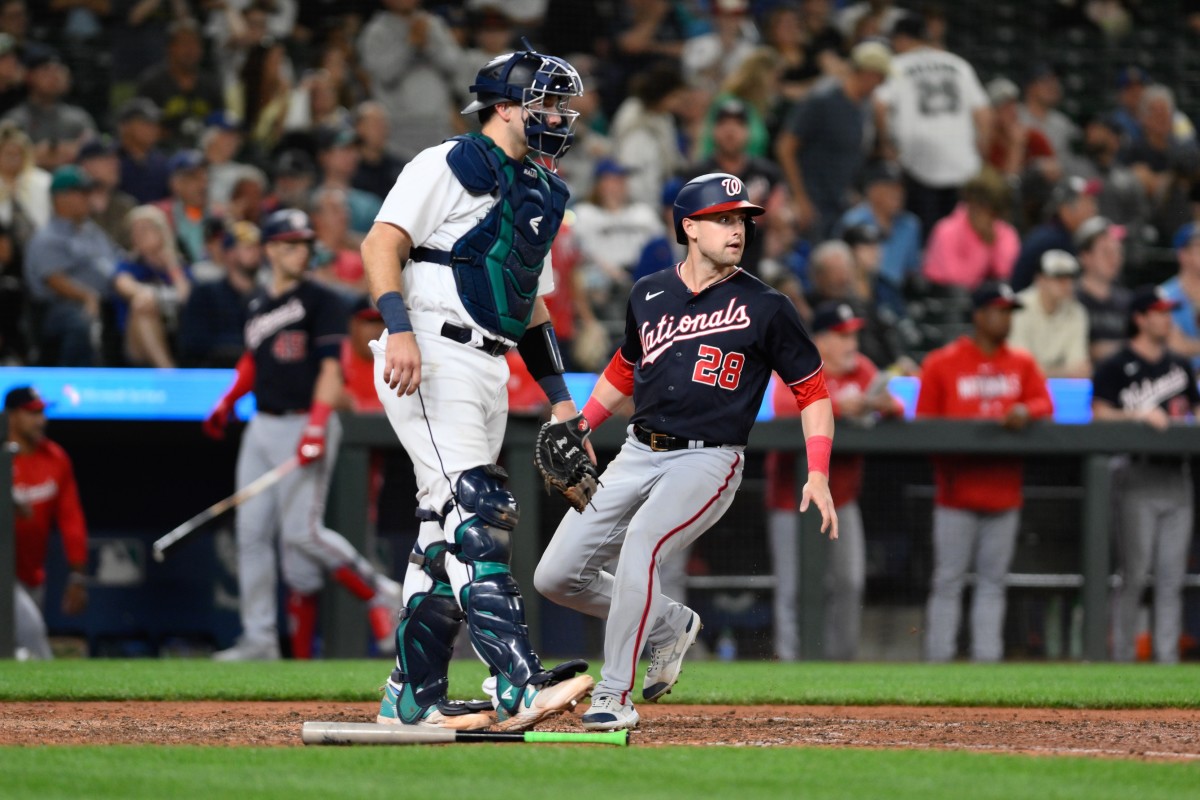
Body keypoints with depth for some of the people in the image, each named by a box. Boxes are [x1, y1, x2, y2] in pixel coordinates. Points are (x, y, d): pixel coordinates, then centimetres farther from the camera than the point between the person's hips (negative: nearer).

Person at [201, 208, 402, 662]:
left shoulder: (321, 302, -5)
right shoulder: (258, 307, 15)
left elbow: (331, 369, -13)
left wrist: (317, 427, -24)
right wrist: (227, 404, 16)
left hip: (303, 425, -7)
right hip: (262, 428, 7)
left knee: (301, 531, -14)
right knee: (252, 533, 2)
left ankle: (380, 593, 1)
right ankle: (259, 639, 5)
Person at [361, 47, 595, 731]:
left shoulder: (543, 195, 23)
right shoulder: (450, 165, -3)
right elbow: (382, 242, -13)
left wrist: (560, 396, 21)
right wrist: (400, 328, -27)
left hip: (492, 369, 9)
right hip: (430, 357, -9)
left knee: (450, 534, 9)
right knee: (476, 516, -20)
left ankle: (412, 698, 15)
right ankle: (519, 690, -31)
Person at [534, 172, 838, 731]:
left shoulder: (765, 308, -3)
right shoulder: (649, 295, 8)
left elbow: (812, 389, 1)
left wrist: (818, 476, -11)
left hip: (707, 460, -5)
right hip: (637, 454, 5)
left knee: (642, 544, -32)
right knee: (555, 576, 0)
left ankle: (615, 695, -21)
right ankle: (670, 626, 23)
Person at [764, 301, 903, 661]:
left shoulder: (861, 369, 7)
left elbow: (896, 412, 1)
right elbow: (785, 404, -31)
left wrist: (886, 406, -23)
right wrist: (837, 406, -38)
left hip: (841, 497, 6)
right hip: (794, 496, -6)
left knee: (848, 583, 6)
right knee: (795, 587, -5)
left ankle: (841, 658, 15)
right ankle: (791, 660, 0)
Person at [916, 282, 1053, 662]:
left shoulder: (1022, 364, 12)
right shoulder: (941, 363, 0)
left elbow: (1044, 403, 5)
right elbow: (925, 423, -1)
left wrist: (1025, 410, -19)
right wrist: (943, 469, -14)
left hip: (1003, 494, 4)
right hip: (958, 494, -4)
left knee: (992, 584, 6)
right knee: (948, 583, -3)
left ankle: (987, 660, 8)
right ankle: (938, 662, -1)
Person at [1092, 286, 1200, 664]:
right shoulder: (1115, 367, -1)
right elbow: (1100, 413, -9)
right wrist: (1141, 416, -20)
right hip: (1139, 477, -6)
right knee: (1134, 573, -6)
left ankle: (1167, 657, 6)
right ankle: (1122, 657, -2)